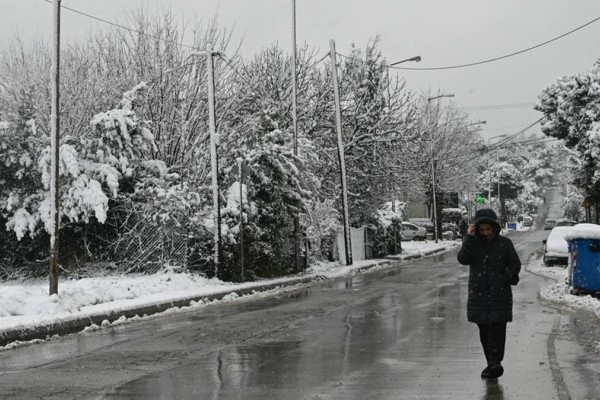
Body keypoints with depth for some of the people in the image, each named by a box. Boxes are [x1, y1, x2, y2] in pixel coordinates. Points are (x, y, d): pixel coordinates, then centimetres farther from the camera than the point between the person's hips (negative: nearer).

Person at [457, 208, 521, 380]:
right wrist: (469, 237, -17)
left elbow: (515, 264, 7)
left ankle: (496, 362, -13)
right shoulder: (473, 243, 4)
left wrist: (508, 276, -11)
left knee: (497, 328, -10)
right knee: (484, 330, 6)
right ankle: (492, 363, 15)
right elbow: (462, 259, -13)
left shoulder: (504, 243, 1)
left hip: (500, 294, -2)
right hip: (479, 294, 2)